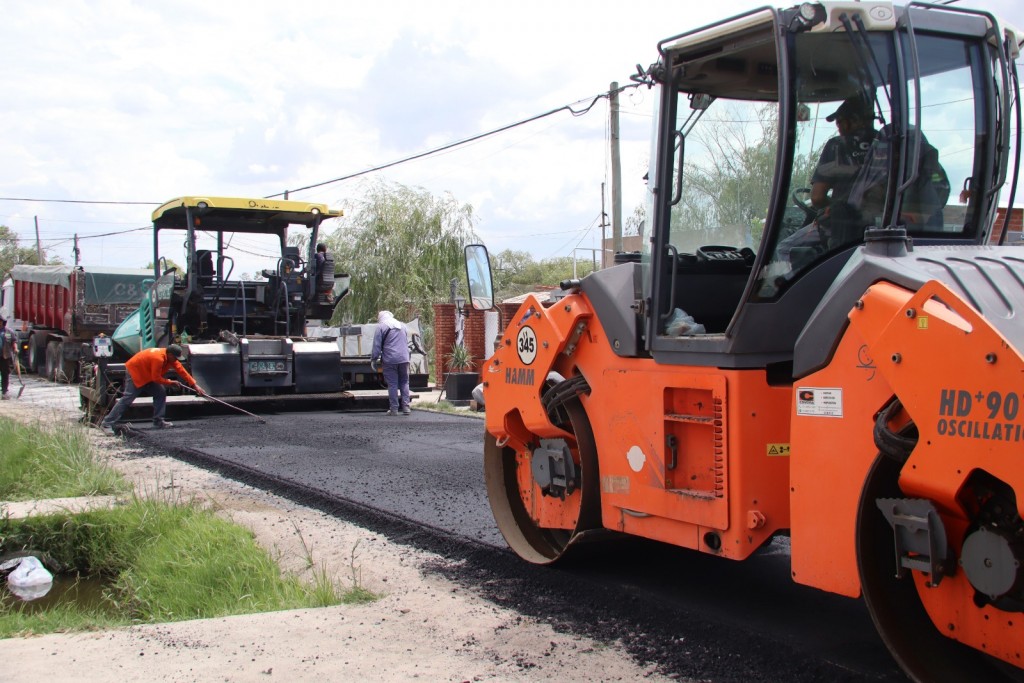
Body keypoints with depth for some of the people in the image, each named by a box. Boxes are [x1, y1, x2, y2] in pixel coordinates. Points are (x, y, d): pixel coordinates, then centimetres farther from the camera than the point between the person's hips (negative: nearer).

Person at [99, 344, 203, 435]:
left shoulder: (170, 357, -4)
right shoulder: (158, 358, -32)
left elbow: (181, 370, -1)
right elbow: (156, 378, -26)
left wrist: (194, 385, -2)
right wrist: (170, 383, -12)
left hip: (147, 375, 9)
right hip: (134, 372, -9)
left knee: (161, 393, 3)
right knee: (127, 399, -15)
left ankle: (158, 421, 8)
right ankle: (107, 424, -16)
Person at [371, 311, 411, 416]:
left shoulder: (380, 327, 1)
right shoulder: (402, 326, 19)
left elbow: (376, 346, -3)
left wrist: (375, 358, 7)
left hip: (390, 360, -4)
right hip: (404, 359, 4)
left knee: (392, 384, -1)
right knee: (404, 383, 9)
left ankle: (394, 409, 0)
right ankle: (405, 407, 3)